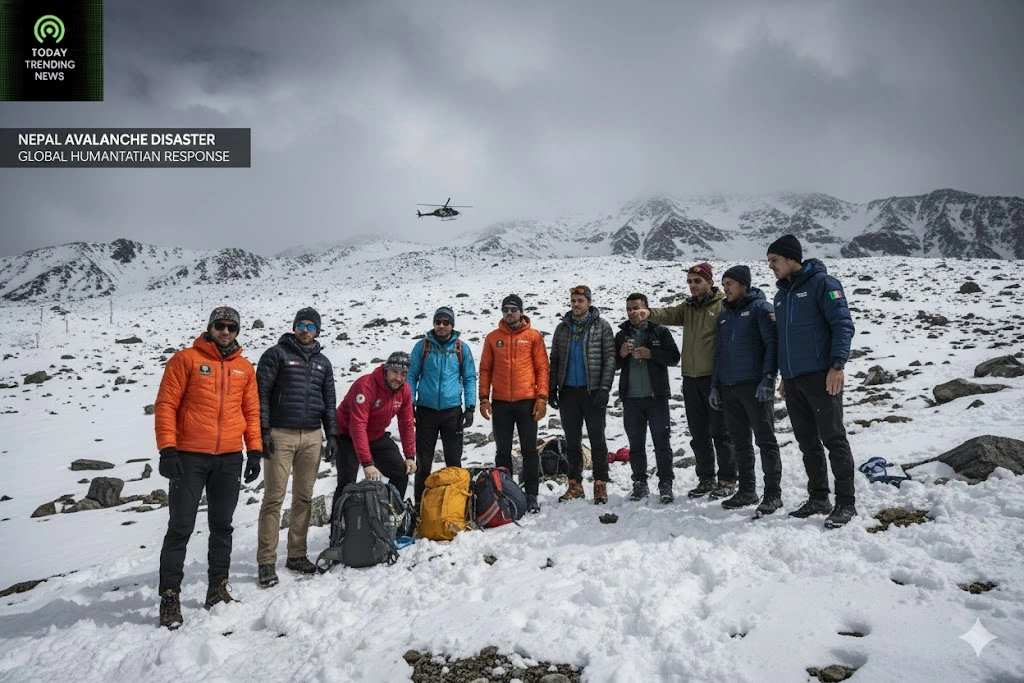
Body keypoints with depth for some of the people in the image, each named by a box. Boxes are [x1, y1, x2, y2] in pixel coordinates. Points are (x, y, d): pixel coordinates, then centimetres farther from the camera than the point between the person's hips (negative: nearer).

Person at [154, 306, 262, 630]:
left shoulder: (245, 368, 11)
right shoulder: (186, 359, -1)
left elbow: (251, 411, 12)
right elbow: (165, 404, -5)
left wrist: (255, 451, 5)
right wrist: (167, 449, -12)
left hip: (230, 458, 4)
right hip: (189, 457, -4)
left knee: (222, 527, 11)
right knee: (180, 527, 0)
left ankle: (218, 589, 22)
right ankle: (169, 596, 11)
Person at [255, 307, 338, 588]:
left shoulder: (322, 362, 16)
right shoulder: (277, 354, 2)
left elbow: (329, 401, 18)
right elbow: (261, 394, -4)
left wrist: (331, 434, 10)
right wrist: (263, 431, -11)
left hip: (312, 437, 5)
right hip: (281, 435, -4)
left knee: (304, 498, 7)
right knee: (274, 497, -4)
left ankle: (297, 555, 17)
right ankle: (266, 561, 2)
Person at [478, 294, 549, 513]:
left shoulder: (533, 336, 3)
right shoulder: (493, 337, 8)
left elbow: (542, 368, 0)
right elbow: (485, 369, 8)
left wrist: (542, 398, -7)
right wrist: (484, 398, 0)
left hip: (527, 401, -2)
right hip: (500, 403, 2)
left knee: (529, 450, 4)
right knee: (503, 451, 9)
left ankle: (531, 495, 12)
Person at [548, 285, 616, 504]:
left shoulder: (601, 326, 0)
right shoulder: (562, 328, 10)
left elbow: (609, 358, -5)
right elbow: (554, 360, 11)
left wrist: (604, 388, -13)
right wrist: (552, 389, 4)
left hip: (592, 392, -3)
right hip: (568, 392, 4)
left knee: (597, 440, 2)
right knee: (572, 441, 9)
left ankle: (600, 484, 10)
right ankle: (575, 484, 17)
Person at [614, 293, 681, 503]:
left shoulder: (660, 332, 4)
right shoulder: (621, 335, 13)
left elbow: (674, 357, -4)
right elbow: (613, 364, 12)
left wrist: (651, 354, -17)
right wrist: (621, 354, -9)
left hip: (656, 396, -3)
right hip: (631, 398, 3)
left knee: (662, 442, 0)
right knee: (636, 444, 8)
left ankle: (665, 484, 7)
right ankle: (640, 484, 18)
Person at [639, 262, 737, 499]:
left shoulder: (723, 306, -4)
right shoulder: (688, 307, 15)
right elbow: (669, 315, -1)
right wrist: (649, 313, -21)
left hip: (714, 378, -6)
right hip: (691, 379, 7)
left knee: (720, 431, 1)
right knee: (698, 433, 13)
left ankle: (727, 480, 12)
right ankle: (705, 479, 24)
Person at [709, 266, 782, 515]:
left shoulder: (761, 308, -2)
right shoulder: (723, 314, 18)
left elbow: (772, 344, -11)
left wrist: (768, 378, -18)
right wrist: (715, 385, 15)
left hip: (755, 386, -7)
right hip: (728, 389, 7)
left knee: (765, 440, -3)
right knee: (740, 442, 11)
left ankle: (773, 493, 3)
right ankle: (747, 490, 20)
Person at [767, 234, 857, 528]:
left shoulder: (821, 283, -5)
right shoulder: (781, 294, 18)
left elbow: (843, 324, -12)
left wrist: (837, 365, -20)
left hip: (821, 377, -8)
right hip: (792, 381, 8)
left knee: (833, 438, -4)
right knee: (807, 441, 11)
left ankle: (846, 502, 4)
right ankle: (818, 498, 21)